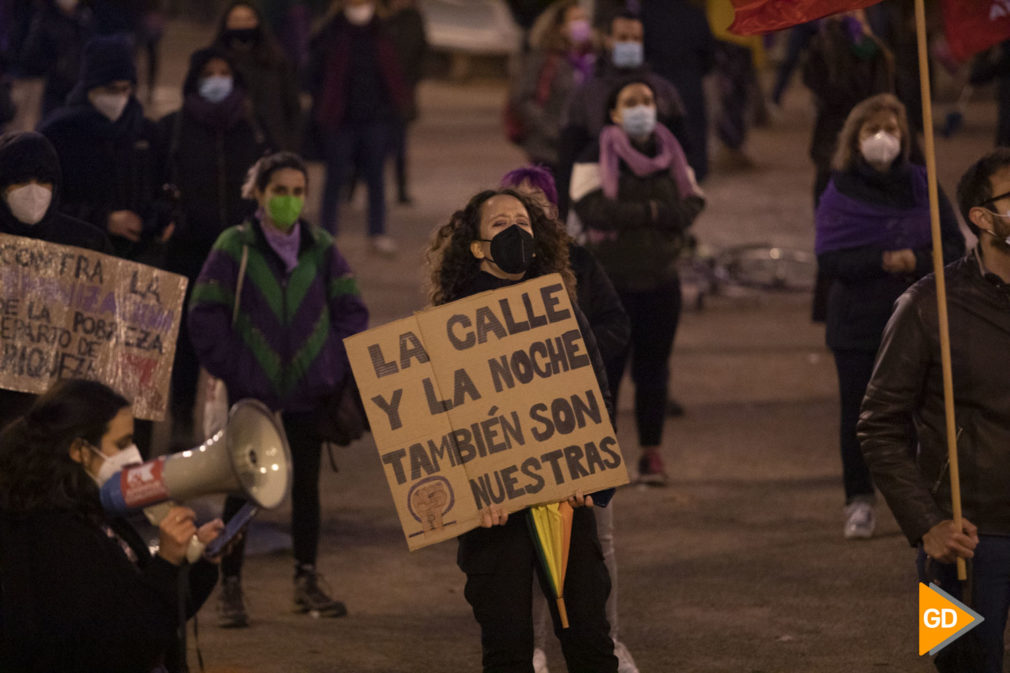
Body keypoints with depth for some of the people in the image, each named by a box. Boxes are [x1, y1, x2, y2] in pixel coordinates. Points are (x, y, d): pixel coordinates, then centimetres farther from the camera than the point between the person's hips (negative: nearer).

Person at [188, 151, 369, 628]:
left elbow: (352, 311, 8)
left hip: (309, 389, 3)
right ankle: (230, 588, 7)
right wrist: (229, 368, -8)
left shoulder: (321, 249, 2)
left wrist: (339, 368, 0)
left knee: (306, 484, 10)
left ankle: (307, 583, 20)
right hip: (251, 391, -3)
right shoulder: (234, 247, -6)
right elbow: (204, 315, -5)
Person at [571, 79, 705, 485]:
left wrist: (628, 215, -17)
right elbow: (591, 209, -16)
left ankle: (652, 453, 11)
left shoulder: (671, 157, 9)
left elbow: (691, 205, -1)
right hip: (609, 280, -3)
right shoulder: (595, 159, -3)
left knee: (653, 368, 5)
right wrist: (652, 212, -16)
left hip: (660, 280, 3)